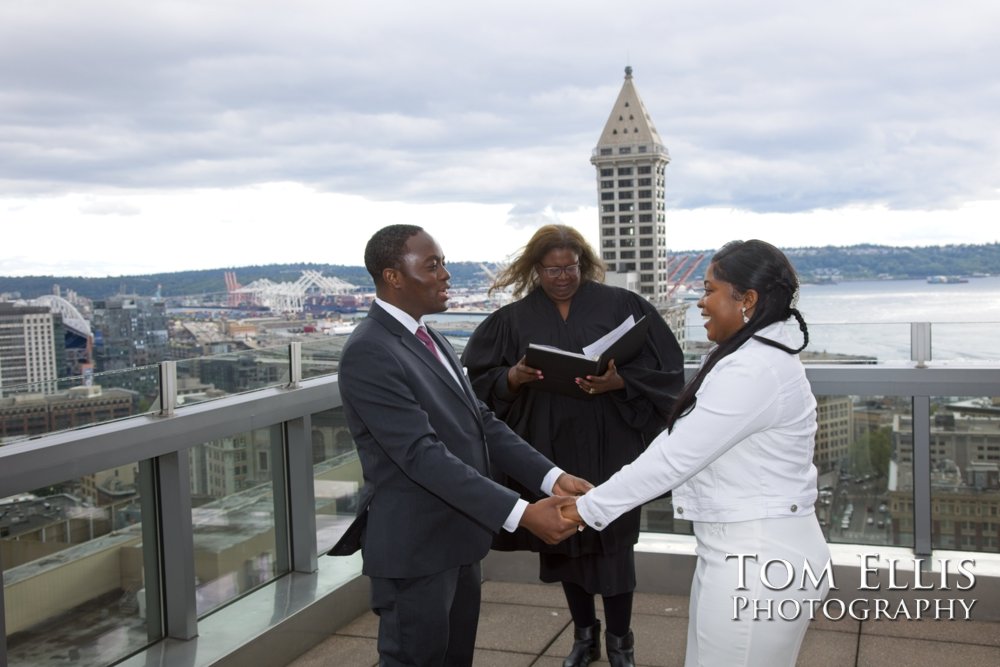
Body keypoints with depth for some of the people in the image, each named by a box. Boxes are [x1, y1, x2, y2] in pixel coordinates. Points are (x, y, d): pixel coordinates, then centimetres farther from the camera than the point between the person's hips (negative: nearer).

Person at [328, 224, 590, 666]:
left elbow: (479, 423, 6)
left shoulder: (428, 339, 9)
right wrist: (520, 514, -31)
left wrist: (550, 477, -7)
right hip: (414, 548, -9)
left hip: (456, 538, 9)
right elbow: (424, 456, -28)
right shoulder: (368, 354, -21)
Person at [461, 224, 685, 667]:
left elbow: (662, 367, -5)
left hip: (608, 447, -2)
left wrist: (619, 381, -22)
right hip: (550, 448, 2)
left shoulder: (620, 306, -4)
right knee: (565, 539, 14)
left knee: (613, 541, 5)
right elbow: (480, 380, 2)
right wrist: (514, 377, -18)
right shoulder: (514, 319, 1)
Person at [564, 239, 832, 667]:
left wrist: (589, 508, -12)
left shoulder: (753, 371, -22)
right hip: (748, 551, 9)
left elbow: (675, 456, -20)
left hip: (757, 561, -9)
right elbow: (681, 441, 11)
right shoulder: (755, 356, 11)